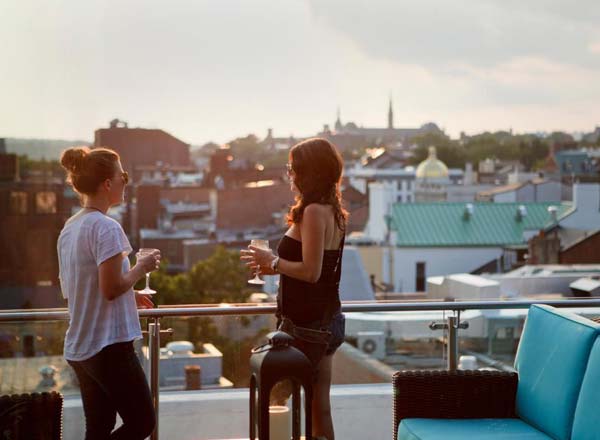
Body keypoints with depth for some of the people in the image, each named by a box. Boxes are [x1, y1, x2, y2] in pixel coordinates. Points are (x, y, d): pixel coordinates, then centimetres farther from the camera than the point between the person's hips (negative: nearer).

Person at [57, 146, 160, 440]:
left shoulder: (69, 228, 10)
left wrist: (129, 295, 17)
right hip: (108, 346, -9)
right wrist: (141, 268, -5)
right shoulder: (106, 228, -17)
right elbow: (112, 288, -22)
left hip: (79, 348, 9)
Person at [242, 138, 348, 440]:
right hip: (327, 320, 9)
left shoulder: (314, 211, -17)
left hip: (308, 323, -9)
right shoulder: (332, 211, 12)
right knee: (320, 407, 14)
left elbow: (310, 271, -23)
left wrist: (273, 262, -9)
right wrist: (277, 267, 14)